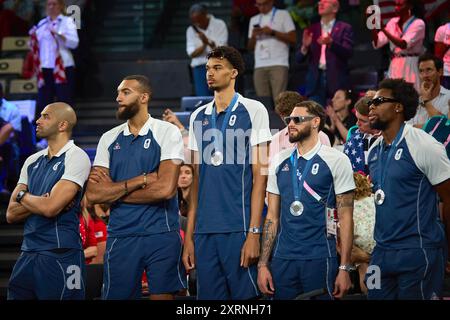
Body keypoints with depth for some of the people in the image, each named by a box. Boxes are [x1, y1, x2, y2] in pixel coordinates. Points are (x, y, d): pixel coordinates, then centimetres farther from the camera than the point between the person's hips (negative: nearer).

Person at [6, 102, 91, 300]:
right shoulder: (33, 161, 14)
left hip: (60, 256, -7)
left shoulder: (76, 158, -7)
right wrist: (41, 202, -8)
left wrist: (23, 196, 1)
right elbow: (11, 215, 9)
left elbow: (50, 208, -18)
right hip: (28, 254, 7)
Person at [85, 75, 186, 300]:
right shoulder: (109, 138, 11)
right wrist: (141, 180, -9)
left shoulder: (167, 132, -2)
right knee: (116, 296, 5)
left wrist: (114, 189, -5)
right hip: (120, 236, 4)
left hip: (160, 233, -4)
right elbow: (93, 194, 0)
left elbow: (165, 188, -14)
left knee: (162, 295, -4)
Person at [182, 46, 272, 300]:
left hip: (239, 228, -5)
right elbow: (196, 179, 15)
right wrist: (189, 235, 8)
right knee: (209, 295, 7)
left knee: (244, 294, -3)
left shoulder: (253, 111, 0)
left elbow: (260, 174, -5)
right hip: (204, 229, 5)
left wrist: (254, 232, -13)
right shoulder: (198, 117, 15)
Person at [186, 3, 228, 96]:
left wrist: (208, 42, -23)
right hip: (200, 67, 2)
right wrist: (204, 45, -18)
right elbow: (192, 53, -1)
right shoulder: (191, 30, 7)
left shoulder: (219, 25, 0)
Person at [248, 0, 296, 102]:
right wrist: (253, 36, 2)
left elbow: (293, 39, 1)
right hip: (259, 66, 4)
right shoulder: (254, 20, 22)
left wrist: (273, 32, -8)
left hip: (278, 64, -4)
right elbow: (250, 47, 22)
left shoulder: (283, 15, 9)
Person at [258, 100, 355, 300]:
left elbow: (345, 217, -4)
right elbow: (272, 216, 11)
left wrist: (345, 268, -9)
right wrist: (263, 264, 5)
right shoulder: (279, 162, 11)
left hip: (320, 260, -4)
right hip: (283, 259, 4)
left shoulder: (336, 161, -1)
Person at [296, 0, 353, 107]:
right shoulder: (311, 29, 14)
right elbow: (299, 59, 11)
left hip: (337, 81, -3)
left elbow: (348, 52, -8)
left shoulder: (344, 28, 5)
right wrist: (305, 46, -11)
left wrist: (331, 43, -23)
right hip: (316, 80, 3)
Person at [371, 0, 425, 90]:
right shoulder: (393, 22, 9)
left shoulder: (418, 24, -8)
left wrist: (384, 29, -25)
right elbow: (377, 44, 5)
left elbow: (403, 45, -21)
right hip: (394, 66, 5)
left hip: (411, 67, -5)